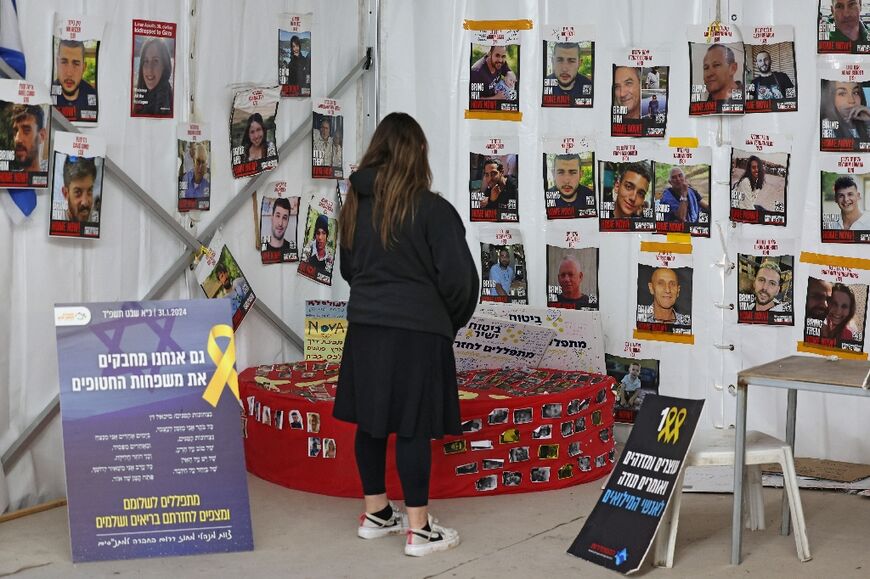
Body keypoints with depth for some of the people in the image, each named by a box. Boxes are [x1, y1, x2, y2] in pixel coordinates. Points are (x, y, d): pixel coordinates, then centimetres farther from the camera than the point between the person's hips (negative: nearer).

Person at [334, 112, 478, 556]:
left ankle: (375, 514, 25)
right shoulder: (431, 209, -14)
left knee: (370, 421, 13)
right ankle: (419, 529, 6)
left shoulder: (356, 204, 5)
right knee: (413, 427, -1)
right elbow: (458, 276, -12)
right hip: (417, 330, -6)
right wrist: (452, 320, 5)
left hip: (365, 326, 6)